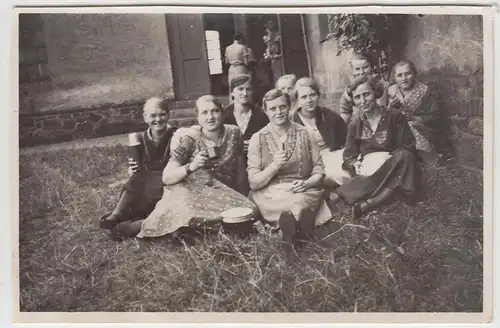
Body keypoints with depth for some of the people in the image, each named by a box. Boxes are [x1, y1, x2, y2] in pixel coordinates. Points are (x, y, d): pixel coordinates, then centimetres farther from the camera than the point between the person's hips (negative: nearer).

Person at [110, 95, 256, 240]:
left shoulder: (234, 134, 3)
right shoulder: (189, 141, -5)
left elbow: (240, 170, 13)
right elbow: (167, 178, -11)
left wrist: (241, 198, 9)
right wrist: (191, 167, -27)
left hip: (223, 194, 4)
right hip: (190, 191, -4)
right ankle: (144, 225, -18)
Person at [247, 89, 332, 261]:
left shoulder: (304, 133, 7)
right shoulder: (258, 138, 2)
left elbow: (319, 171, 9)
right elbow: (254, 183, -2)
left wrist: (306, 183, -12)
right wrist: (274, 166, -18)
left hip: (303, 191, 2)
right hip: (270, 195, -1)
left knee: (298, 202, -35)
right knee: (298, 207, -35)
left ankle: (290, 241, -17)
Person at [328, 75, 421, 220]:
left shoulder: (395, 117, 3)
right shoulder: (355, 125, 11)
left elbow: (408, 148, -2)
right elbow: (349, 157, 7)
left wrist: (388, 162, -21)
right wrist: (356, 166, -17)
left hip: (393, 169, 0)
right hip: (368, 171, 0)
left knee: (405, 158, -36)